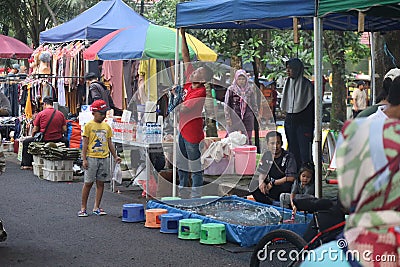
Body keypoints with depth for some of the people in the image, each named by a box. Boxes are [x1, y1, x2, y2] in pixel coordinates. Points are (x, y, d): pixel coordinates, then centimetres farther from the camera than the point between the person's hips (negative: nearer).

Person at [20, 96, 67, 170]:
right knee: (65, 141, 36)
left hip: (43, 139, -3)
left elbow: (35, 130, -2)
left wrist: (32, 136, 18)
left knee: (26, 142, 19)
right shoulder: (60, 114, 2)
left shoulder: (40, 114, -6)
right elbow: (64, 129, 3)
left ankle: (27, 164, 14)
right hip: (57, 140, 3)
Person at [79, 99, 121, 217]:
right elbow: (85, 144, -4)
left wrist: (115, 156, 11)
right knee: (88, 183, 0)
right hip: (92, 158, -4)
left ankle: (96, 207, 12)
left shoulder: (107, 126, 12)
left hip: (104, 158, 4)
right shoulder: (88, 125, -1)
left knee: (100, 183, 5)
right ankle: (83, 208, 8)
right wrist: (84, 159, -9)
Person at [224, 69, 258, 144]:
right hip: (235, 118, -3)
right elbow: (226, 105, 0)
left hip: (247, 118, 3)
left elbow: (253, 104, 16)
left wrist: (257, 115, 10)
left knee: (248, 139, 4)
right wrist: (228, 118, -6)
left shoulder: (250, 89, 9)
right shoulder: (231, 90, 0)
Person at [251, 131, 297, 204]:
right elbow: (262, 173, 10)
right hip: (269, 185, 5)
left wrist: (273, 183, -17)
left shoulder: (289, 157, -13)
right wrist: (261, 181, -15)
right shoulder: (266, 155, 5)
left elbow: (291, 178, -20)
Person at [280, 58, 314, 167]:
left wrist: (311, 128, -13)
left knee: (305, 153, -7)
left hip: (303, 123, -6)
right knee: (293, 151, 7)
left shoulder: (307, 85, -7)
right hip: (289, 122, 6)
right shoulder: (288, 83, 12)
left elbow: (311, 107, -9)